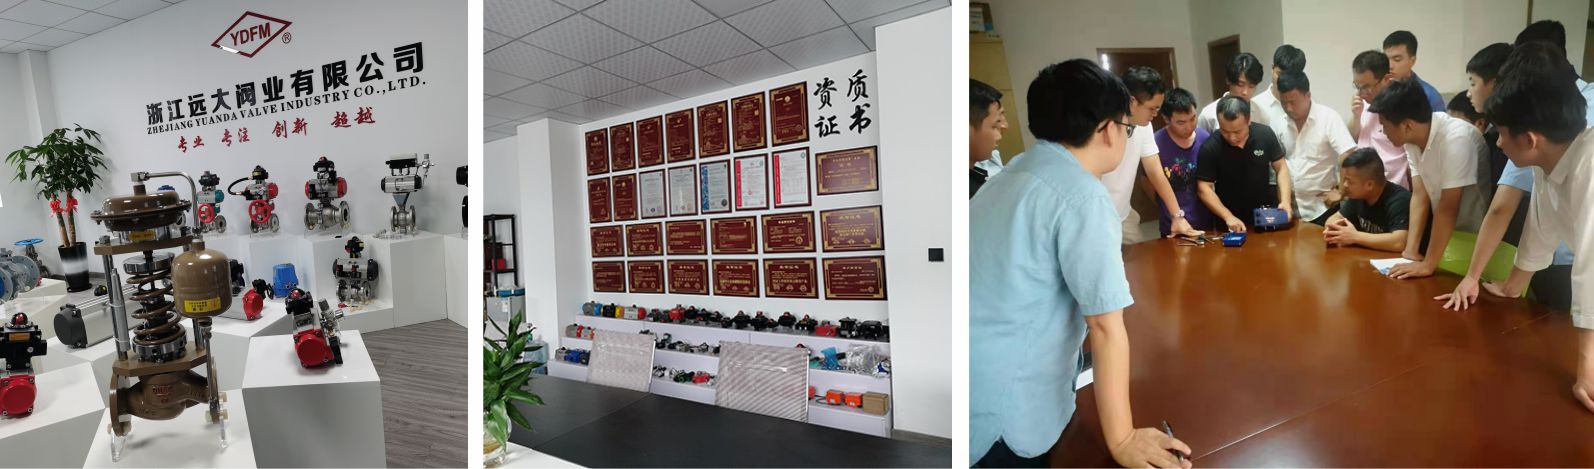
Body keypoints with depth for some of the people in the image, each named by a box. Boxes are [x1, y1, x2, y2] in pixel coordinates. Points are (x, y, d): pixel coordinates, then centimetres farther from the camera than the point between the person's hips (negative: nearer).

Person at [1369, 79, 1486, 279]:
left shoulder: (1456, 139, -27)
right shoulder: (1412, 139, -6)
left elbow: (1448, 208, -27)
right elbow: (1419, 196, -6)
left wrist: (1428, 265, -26)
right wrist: (1411, 250, -13)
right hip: (1446, 233, 6)